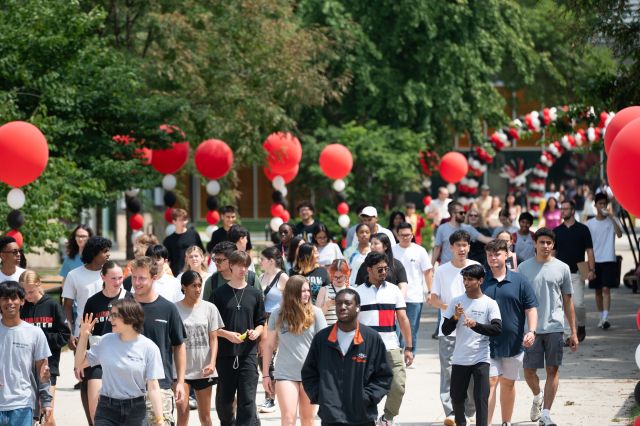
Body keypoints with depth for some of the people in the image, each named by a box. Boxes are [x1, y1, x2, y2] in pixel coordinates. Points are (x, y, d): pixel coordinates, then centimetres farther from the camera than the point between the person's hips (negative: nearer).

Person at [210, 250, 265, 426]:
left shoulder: (255, 294, 9)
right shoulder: (219, 293, 3)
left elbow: (261, 323, 14)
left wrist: (256, 332, -7)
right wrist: (227, 334, -12)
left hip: (248, 353, 0)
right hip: (225, 352, 0)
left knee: (247, 398, -7)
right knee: (225, 396, 8)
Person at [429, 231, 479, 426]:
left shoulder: (476, 267, 5)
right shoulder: (442, 270, 5)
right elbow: (433, 299, 6)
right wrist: (447, 307, -13)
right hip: (448, 330, -1)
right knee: (448, 371, -10)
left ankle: (469, 410, 17)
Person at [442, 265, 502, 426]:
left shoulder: (489, 303, -2)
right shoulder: (456, 302, 4)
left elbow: (498, 328, -15)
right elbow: (445, 330, 3)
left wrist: (475, 324, -27)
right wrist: (455, 318, -16)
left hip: (480, 359, -3)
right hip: (459, 359, 3)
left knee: (481, 399, -10)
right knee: (457, 397, 13)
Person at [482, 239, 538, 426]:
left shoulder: (519, 281, 1)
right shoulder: (481, 281, 1)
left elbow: (531, 308, 1)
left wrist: (531, 331, -11)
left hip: (513, 342, 1)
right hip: (487, 342, -1)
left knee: (508, 383, 13)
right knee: (490, 383, -9)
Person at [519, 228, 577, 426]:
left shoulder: (562, 268, 4)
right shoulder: (524, 268, 4)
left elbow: (568, 302, 8)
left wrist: (573, 332, 6)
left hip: (555, 327, 0)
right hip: (531, 327, 0)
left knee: (553, 370, -1)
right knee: (529, 370, 1)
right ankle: (538, 396, 32)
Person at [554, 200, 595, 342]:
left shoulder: (582, 229, 1)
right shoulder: (556, 231, 9)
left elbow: (589, 251, 0)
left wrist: (591, 270, -10)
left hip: (577, 273, -3)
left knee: (578, 303, -11)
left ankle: (581, 327, 13)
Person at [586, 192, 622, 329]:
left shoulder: (612, 220, 1)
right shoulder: (590, 223, 7)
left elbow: (619, 234, -17)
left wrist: (611, 218, -22)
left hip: (609, 260, -3)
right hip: (595, 261, 3)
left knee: (606, 289, -12)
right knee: (598, 291, 8)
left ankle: (605, 318, -19)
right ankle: (601, 317, 19)